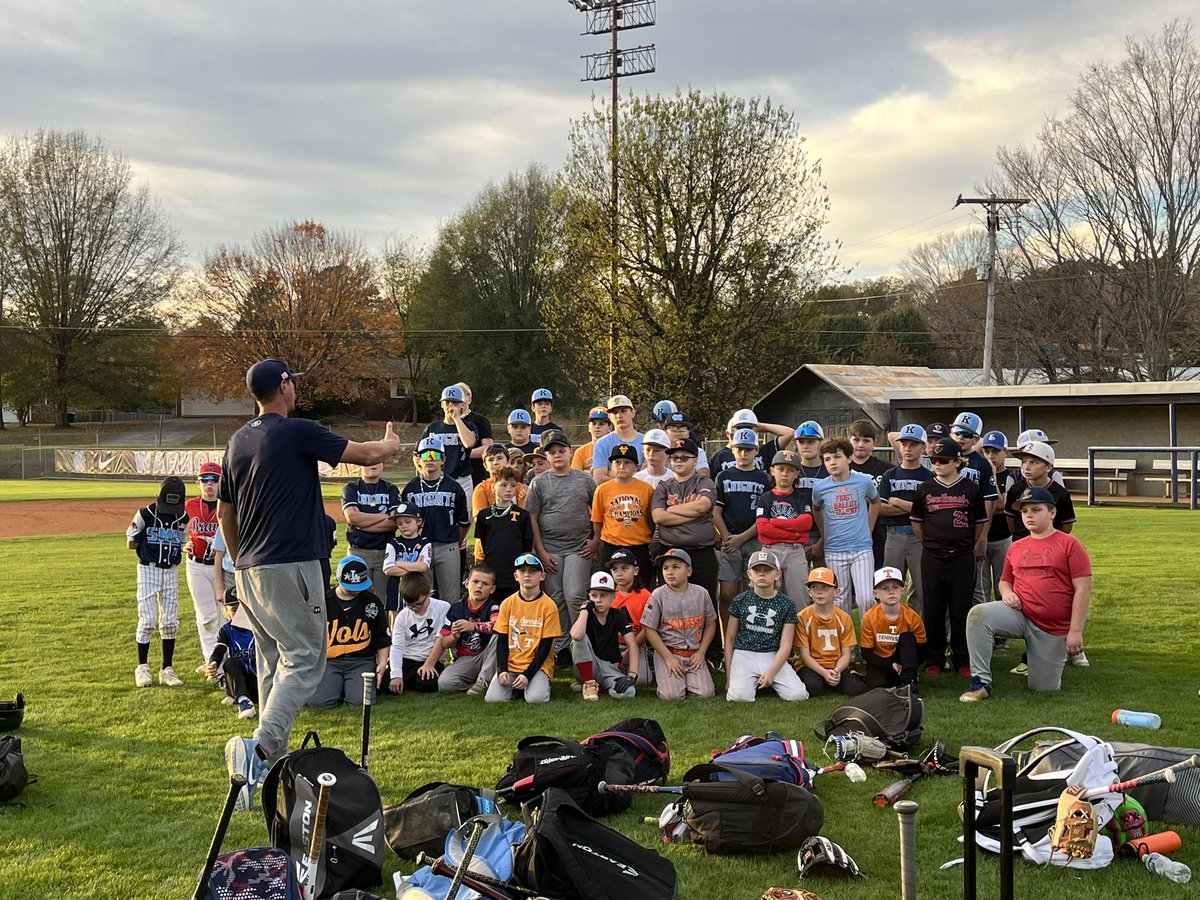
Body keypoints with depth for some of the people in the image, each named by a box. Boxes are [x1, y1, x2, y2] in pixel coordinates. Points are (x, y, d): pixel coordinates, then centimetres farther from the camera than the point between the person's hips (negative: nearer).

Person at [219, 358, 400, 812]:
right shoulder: (298, 432, -10)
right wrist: (390, 444, 19)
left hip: (249, 570, 8)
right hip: (290, 566, -8)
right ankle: (261, 747, -23)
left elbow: (224, 511, 19)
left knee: (273, 662, 13)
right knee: (304, 660, -6)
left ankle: (273, 762, 14)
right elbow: (365, 455, -3)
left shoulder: (237, 441, 12)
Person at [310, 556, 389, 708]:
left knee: (360, 700, -25)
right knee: (317, 700, -23)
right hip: (329, 661, 0)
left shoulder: (372, 602, 7)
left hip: (362, 661, 0)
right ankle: (339, 686, 11)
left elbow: (382, 638, 13)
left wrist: (382, 663, 1)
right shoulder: (324, 601, 4)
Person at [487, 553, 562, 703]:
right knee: (493, 699, -21)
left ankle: (542, 683, 6)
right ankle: (514, 685, 10)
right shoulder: (507, 603, 3)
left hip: (537, 664, -2)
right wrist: (502, 670, -11)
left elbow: (545, 647, -6)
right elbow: (502, 641, 5)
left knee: (536, 698, -28)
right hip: (510, 664, 2)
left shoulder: (549, 606, -6)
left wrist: (527, 674, -16)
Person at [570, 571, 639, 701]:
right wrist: (585, 609, -19)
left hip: (610, 668, 1)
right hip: (587, 668, -1)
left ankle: (600, 685, 1)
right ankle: (589, 684, -15)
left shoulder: (618, 615, -2)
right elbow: (576, 635, -32)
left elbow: (632, 644, -11)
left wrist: (631, 675, -23)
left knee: (626, 693, -32)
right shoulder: (586, 615, -7)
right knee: (581, 638, -30)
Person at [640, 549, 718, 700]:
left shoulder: (701, 593, 2)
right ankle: (660, 678, 14)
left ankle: (687, 679, 17)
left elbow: (710, 624, 10)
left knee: (705, 693, -14)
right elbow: (650, 630, -6)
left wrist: (701, 652, -1)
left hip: (695, 655, 2)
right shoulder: (658, 595, -6)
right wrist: (668, 657, -11)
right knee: (672, 695, -19)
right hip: (667, 652, -2)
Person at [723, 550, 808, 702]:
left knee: (798, 695, -19)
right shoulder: (741, 600, 2)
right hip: (744, 654, -1)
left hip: (773, 657, 1)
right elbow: (729, 638, 9)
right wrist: (729, 674, 3)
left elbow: (785, 645, -2)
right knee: (740, 696, -27)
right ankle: (751, 681, 8)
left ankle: (770, 682, 10)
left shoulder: (786, 604, 0)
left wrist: (771, 672, -15)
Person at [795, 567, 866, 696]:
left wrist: (836, 671, -19)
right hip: (811, 666, -2)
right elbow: (804, 655, -8)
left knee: (857, 689, -23)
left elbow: (846, 654, 1)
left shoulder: (844, 618, 2)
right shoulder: (803, 618, -7)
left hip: (837, 667, 2)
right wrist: (824, 673, -22)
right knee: (813, 687, -34)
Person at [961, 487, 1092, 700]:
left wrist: (1075, 631, -15)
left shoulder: (1069, 544, -6)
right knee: (978, 614, -25)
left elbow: (1083, 589, -9)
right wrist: (1006, 592, -2)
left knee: (1043, 688, 3)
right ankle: (980, 682, -21)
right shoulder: (1016, 547, 10)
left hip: (1054, 630, -4)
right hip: (1019, 615, 4)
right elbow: (1005, 580, 24)